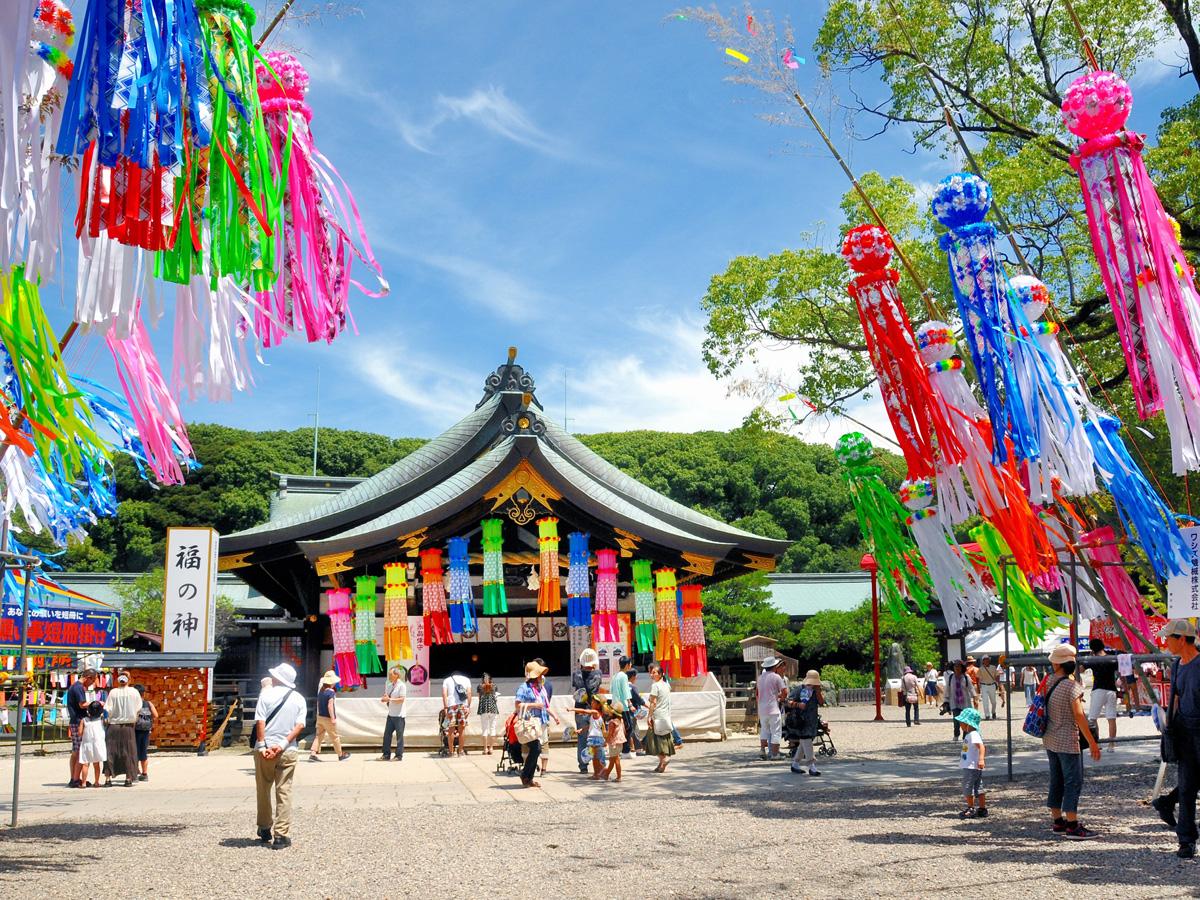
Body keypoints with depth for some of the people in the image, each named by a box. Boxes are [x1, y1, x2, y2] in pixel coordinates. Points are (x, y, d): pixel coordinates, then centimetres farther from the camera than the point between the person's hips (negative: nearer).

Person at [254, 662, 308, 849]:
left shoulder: (266, 693, 0)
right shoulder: (299, 699, 7)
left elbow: (260, 721, -8)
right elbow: (300, 725, -5)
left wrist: (262, 745, -10)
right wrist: (283, 744, -10)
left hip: (265, 749, -1)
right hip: (288, 751, 1)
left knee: (263, 790, 15)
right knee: (284, 792, 2)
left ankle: (265, 829, 27)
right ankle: (282, 835, -1)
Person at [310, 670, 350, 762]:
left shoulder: (320, 691, 7)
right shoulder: (331, 692, -17)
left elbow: (318, 704, 15)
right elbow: (330, 706, -23)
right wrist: (333, 718, -22)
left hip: (320, 717, 7)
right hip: (328, 718, -7)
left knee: (319, 736, 9)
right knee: (335, 737, 5)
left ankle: (313, 754, -3)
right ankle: (340, 755, 16)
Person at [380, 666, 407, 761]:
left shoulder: (402, 685, -9)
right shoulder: (389, 686, 13)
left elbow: (402, 699, -17)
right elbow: (387, 697, 19)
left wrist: (390, 699, -22)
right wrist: (385, 699, -4)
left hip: (399, 715, -7)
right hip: (390, 714, 7)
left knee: (399, 735, -2)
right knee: (387, 734, 6)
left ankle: (399, 755, 5)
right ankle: (386, 754, 12)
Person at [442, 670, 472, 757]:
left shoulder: (447, 680, 19)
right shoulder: (466, 679, 22)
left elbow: (444, 694, 3)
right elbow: (469, 693, 8)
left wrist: (445, 708, -1)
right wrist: (469, 706, 4)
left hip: (451, 705, -1)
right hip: (463, 704, 1)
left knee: (451, 729, 5)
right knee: (462, 728, 9)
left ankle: (451, 751, 7)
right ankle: (460, 751, 10)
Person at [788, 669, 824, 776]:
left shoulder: (817, 690, 12)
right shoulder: (799, 689, -6)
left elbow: (822, 702, 0)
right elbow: (789, 702, -10)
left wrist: (817, 691, -10)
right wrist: (798, 704, -29)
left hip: (812, 720, 7)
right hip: (801, 719, -6)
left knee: (804, 743, 11)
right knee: (806, 740, -14)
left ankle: (795, 764, 23)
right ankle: (811, 766, -15)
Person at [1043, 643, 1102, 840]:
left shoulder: (1048, 682, 2)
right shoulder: (1072, 686, -17)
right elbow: (1079, 716, -19)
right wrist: (1092, 742, -16)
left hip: (1050, 740, 7)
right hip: (1067, 742, -7)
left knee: (1056, 782, 13)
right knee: (1073, 782, -3)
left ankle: (1058, 822, 20)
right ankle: (1073, 826, -4)